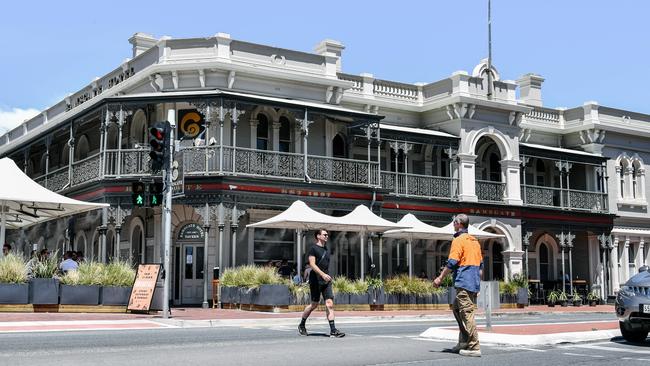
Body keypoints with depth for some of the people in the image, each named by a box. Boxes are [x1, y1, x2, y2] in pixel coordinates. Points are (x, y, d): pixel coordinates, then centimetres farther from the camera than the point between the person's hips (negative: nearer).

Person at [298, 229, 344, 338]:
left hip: (326, 281, 6)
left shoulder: (326, 250, 18)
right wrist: (323, 274, -25)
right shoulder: (313, 248, -4)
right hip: (316, 281, -6)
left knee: (330, 304, -6)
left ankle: (333, 330, -11)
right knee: (314, 304, 2)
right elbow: (312, 264, -15)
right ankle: (302, 325, 22)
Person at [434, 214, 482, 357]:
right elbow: (481, 264, 19)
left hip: (463, 283, -9)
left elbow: (452, 263, -15)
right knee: (456, 308, 19)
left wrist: (440, 278, -8)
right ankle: (463, 342, 19)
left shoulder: (459, 240, -8)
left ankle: (474, 347, -10)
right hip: (474, 283, 9)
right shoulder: (475, 241, 17)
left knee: (467, 314, -8)